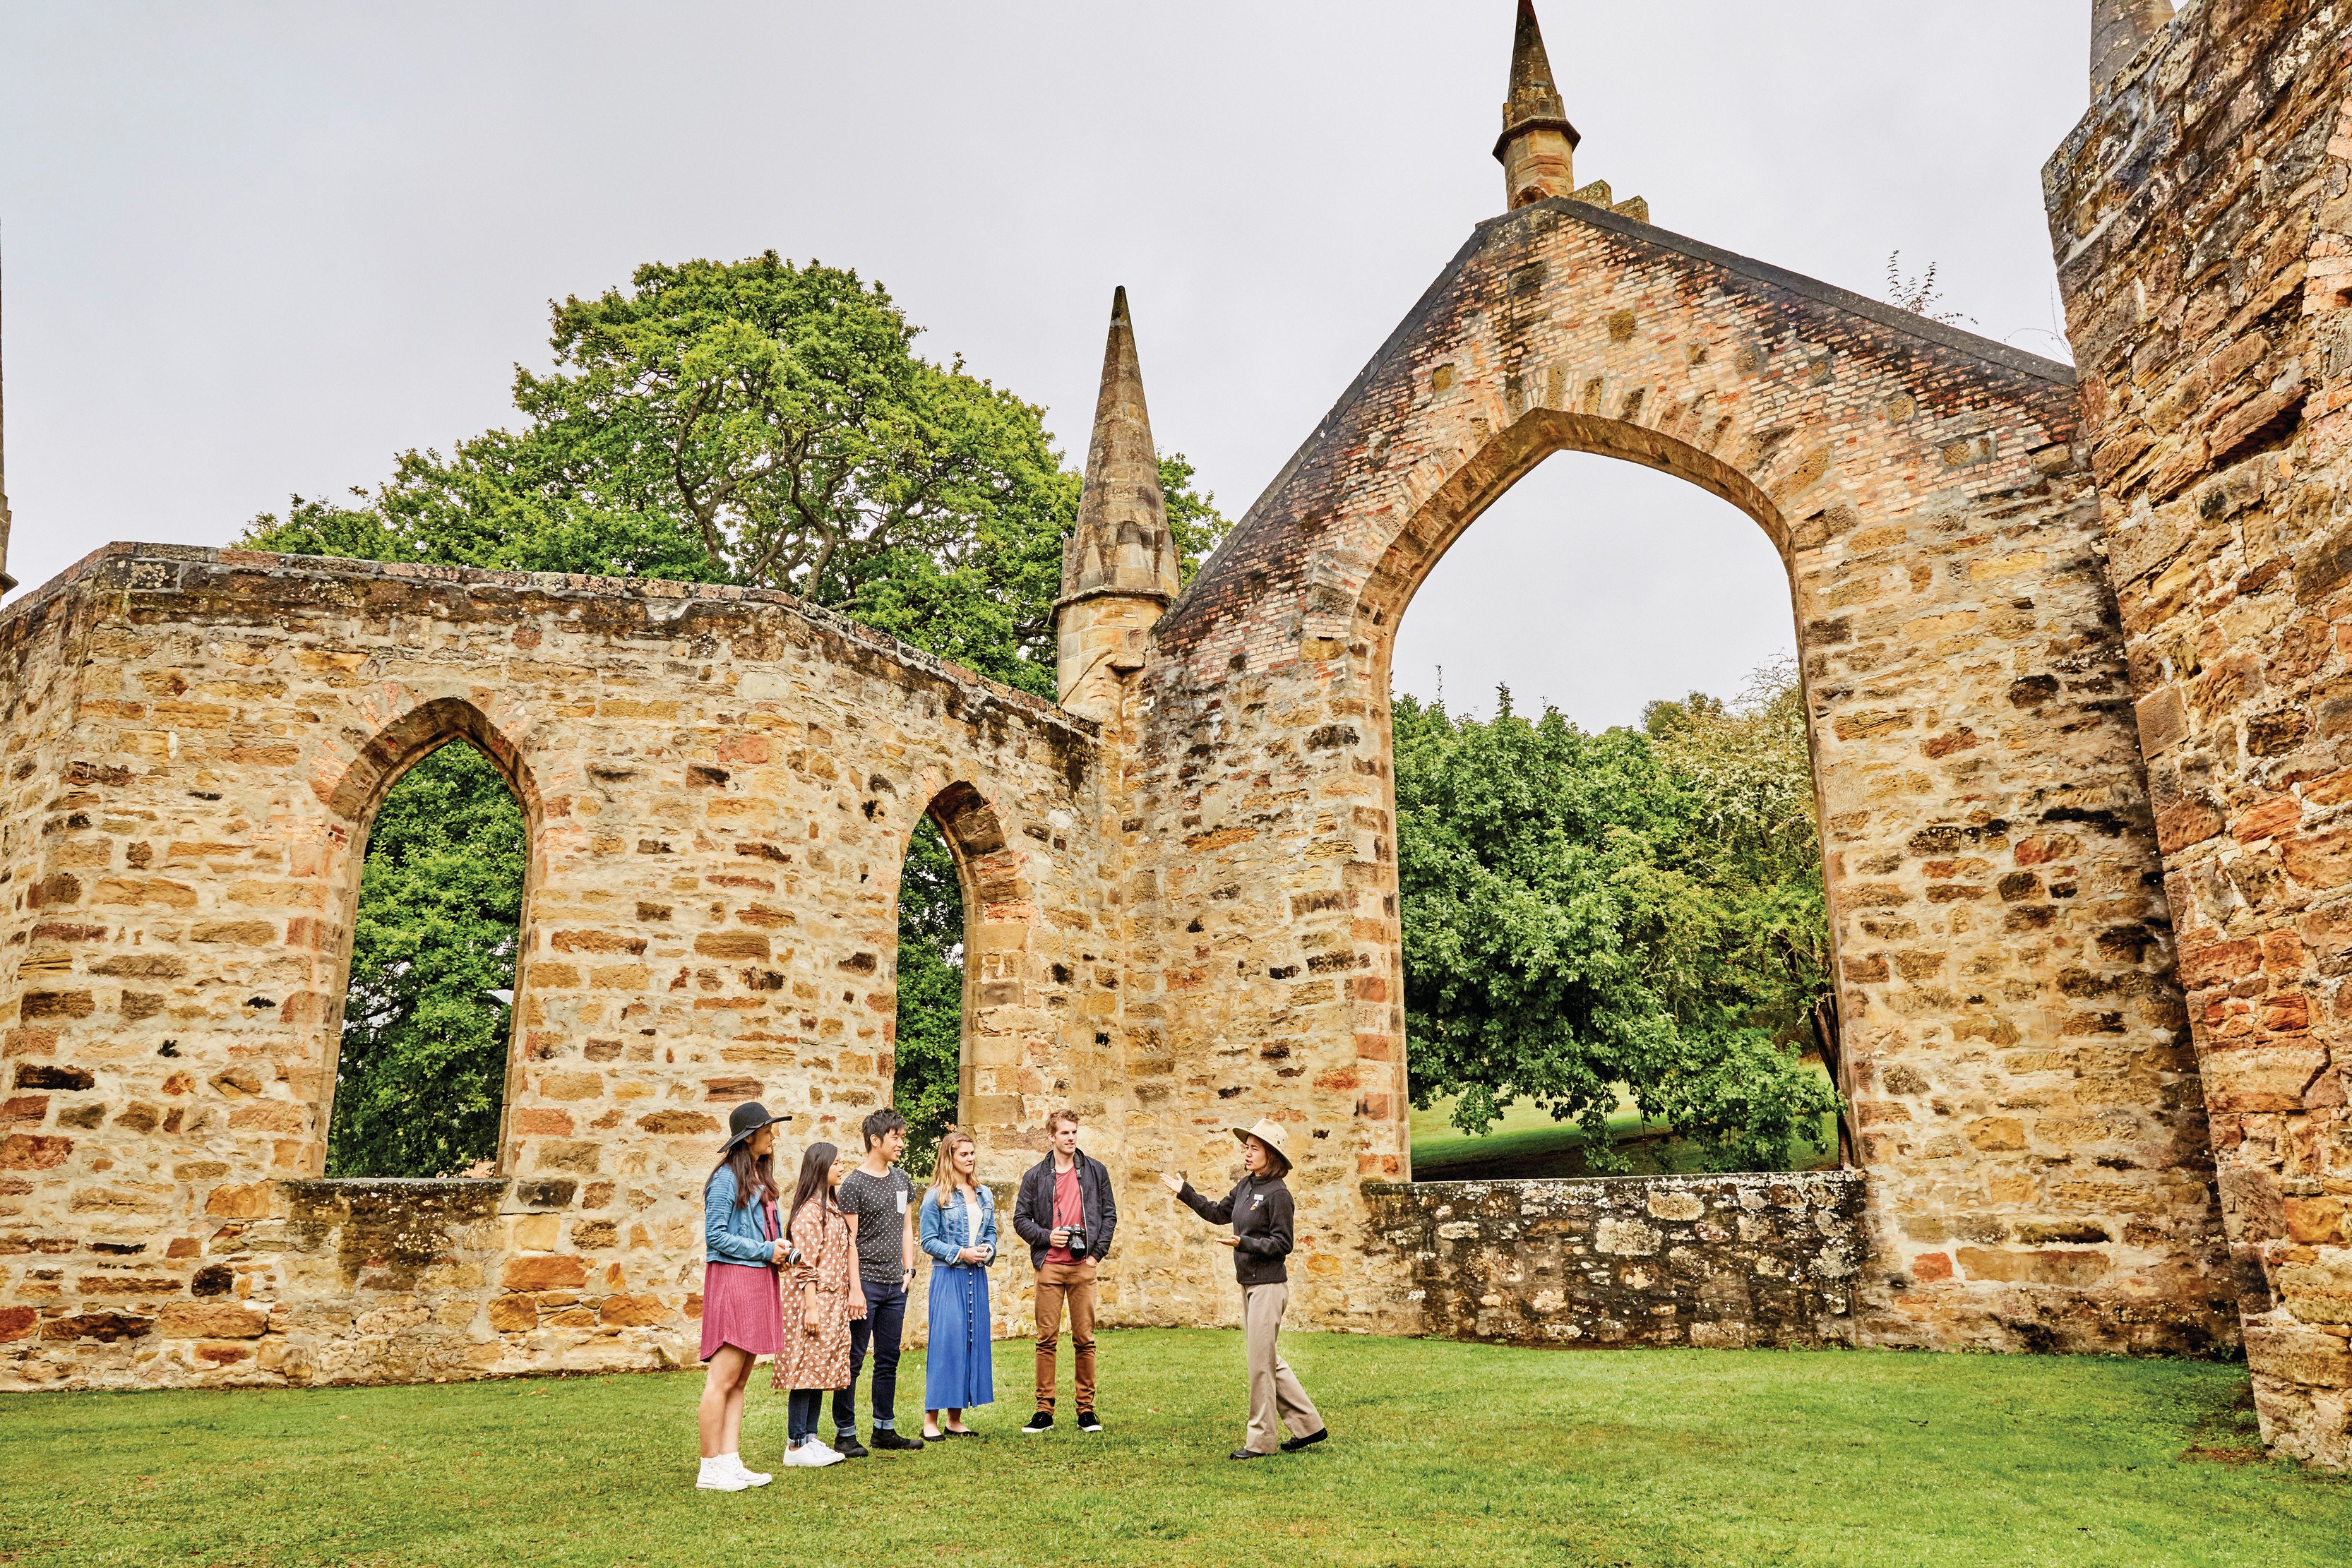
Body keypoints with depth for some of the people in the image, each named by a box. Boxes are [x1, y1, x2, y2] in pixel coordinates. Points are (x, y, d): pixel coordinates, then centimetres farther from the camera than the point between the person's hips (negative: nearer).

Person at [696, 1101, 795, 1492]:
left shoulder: (760, 1178, 16)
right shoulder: (726, 1179, -10)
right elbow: (715, 1236, -14)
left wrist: (781, 1249, 4)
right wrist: (765, 1251, -13)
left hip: (759, 1281, 9)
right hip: (732, 1279, -9)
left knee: (740, 1381, 10)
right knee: (723, 1380, -6)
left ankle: (731, 1461, 14)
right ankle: (710, 1470, 1)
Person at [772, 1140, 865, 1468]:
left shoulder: (833, 1208, 16)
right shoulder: (808, 1211, -13)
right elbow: (805, 1265, -16)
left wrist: (854, 1291, 15)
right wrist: (811, 1307, -19)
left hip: (836, 1302, 9)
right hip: (816, 1300, -9)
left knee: (822, 1371, 10)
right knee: (808, 1369, -5)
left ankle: (811, 1438, 16)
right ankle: (796, 1447, 1)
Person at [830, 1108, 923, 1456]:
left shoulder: (902, 1179, 11)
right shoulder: (854, 1183, -9)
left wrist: (909, 1269, 8)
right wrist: (854, 1289, -15)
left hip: (895, 1285, 6)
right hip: (866, 1282, -6)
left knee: (888, 1360, 12)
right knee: (853, 1360, 0)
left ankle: (885, 1430, 21)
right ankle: (846, 1434, 9)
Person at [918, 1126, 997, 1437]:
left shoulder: (984, 1195, 11)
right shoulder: (936, 1196, -5)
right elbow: (928, 1241, -6)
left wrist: (988, 1250, -4)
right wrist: (960, 1253, -16)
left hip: (977, 1276, 6)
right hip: (948, 1276, -6)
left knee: (974, 1341, 6)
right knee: (945, 1341, -8)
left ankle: (955, 1420, 14)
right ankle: (931, 1419, 0)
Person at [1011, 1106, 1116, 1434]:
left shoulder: (1095, 1171, 8)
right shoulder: (1036, 1176, 6)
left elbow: (1109, 1215, 9)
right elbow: (1020, 1219, 9)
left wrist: (1097, 1252, 1)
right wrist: (1047, 1237, -6)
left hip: (1083, 1266, 0)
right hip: (1049, 1266, 0)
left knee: (1084, 1340, 4)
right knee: (1047, 1340, 1)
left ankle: (1086, 1410, 12)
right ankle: (1044, 1411, 9)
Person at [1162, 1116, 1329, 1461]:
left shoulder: (1278, 1193, -15)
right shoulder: (1246, 1186, 8)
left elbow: (1282, 1244, -16)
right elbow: (1218, 1213, 21)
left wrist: (1244, 1243, -25)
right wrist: (1184, 1192, 18)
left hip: (1269, 1286, -9)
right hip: (1249, 1285, 9)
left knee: (1260, 1363, -2)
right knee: (1268, 1360, 15)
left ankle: (1261, 1440, 10)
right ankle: (1309, 1425, 25)